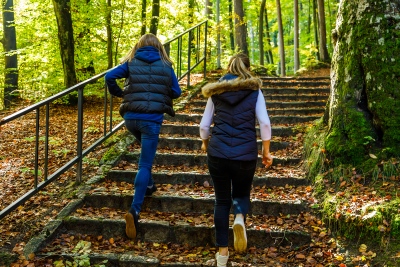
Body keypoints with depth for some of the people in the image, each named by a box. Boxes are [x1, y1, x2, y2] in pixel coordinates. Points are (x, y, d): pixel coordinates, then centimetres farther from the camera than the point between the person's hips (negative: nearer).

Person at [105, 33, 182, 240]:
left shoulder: (131, 63, 8)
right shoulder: (165, 65, 7)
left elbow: (109, 76, -6)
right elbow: (176, 92, 9)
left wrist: (118, 92, 11)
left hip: (131, 117, 3)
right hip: (152, 119, -2)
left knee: (146, 149, 33)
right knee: (145, 164, -3)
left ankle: (148, 185, 37)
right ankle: (135, 209, -14)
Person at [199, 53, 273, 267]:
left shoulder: (216, 92, 8)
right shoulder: (254, 91, 4)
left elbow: (204, 125, 10)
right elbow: (264, 123, -3)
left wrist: (205, 143, 29)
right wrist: (266, 152, 7)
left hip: (218, 152, 1)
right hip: (245, 153, -1)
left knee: (222, 200, 12)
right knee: (241, 193, 20)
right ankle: (239, 217, -15)